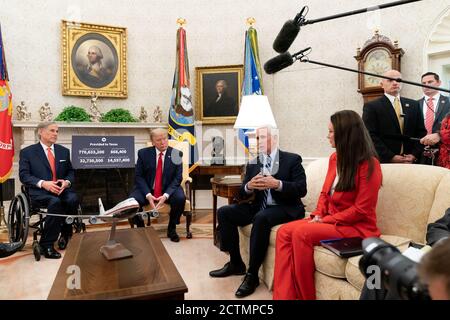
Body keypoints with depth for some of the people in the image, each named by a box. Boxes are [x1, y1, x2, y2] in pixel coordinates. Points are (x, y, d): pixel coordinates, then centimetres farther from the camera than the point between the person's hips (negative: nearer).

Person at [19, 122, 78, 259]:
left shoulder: (64, 151, 18)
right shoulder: (27, 152, 7)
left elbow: (71, 172, 17)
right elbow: (24, 175, -3)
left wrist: (67, 182, -7)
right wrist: (43, 183, -20)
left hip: (61, 189, 4)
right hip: (39, 192, -3)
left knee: (73, 199, -31)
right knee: (55, 202, -37)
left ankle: (66, 235, -9)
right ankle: (46, 244, -25)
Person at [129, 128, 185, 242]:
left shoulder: (176, 154, -3)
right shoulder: (143, 153, -2)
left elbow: (177, 178, -6)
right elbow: (139, 176, -3)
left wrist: (166, 195, -22)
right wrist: (148, 195, -19)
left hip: (168, 189, 0)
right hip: (147, 189, 1)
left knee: (180, 198, -31)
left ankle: (171, 229, -3)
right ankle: (140, 228, 3)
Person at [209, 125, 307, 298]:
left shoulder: (292, 159, -2)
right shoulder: (252, 163, 11)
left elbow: (301, 189, -12)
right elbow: (242, 193, 8)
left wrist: (277, 184, -26)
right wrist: (249, 186, -16)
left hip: (285, 208, -6)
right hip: (259, 206, 6)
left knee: (261, 218, -35)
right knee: (224, 212, -9)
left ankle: (252, 274, -21)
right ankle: (236, 263, 2)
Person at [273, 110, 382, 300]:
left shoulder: (368, 164, -14)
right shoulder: (335, 158, 9)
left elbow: (361, 210, -17)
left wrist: (324, 221, -17)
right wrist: (318, 216, -3)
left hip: (356, 227, -7)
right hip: (330, 221, 7)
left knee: (301, 233, -28)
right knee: (284, 232, -15)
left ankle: (306, 297, -12)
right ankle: (283, 296, -19)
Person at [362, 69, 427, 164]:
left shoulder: (413, 105, 11)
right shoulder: (371, 106, -4)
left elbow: (421, 132, 10)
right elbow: (371, 136, -11)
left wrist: (414, 154, -5)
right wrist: (391, 157, -17)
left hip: (410, 161, 4)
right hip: (384, 161, -4)